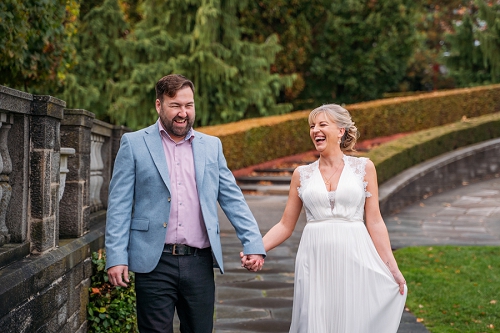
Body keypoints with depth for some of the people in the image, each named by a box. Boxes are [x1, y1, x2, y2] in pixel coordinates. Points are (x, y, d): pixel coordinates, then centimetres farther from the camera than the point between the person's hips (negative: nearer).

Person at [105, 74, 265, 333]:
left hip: (200, 263, 3)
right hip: (154, 263, -3)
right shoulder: (134, 144, 2)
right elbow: (119, 205, -1)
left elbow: (232, 199, 10)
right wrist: (116, 257, -8)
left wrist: (253, 244, 0)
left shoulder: (211, 146, 11)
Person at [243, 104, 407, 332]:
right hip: (315, 260, 1)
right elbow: (286, 225, 8)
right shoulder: (302, 174, 8)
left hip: (353, 257, -1)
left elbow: (374, 222, 3)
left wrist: (392, 266, -2)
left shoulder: (363, 167, 3)